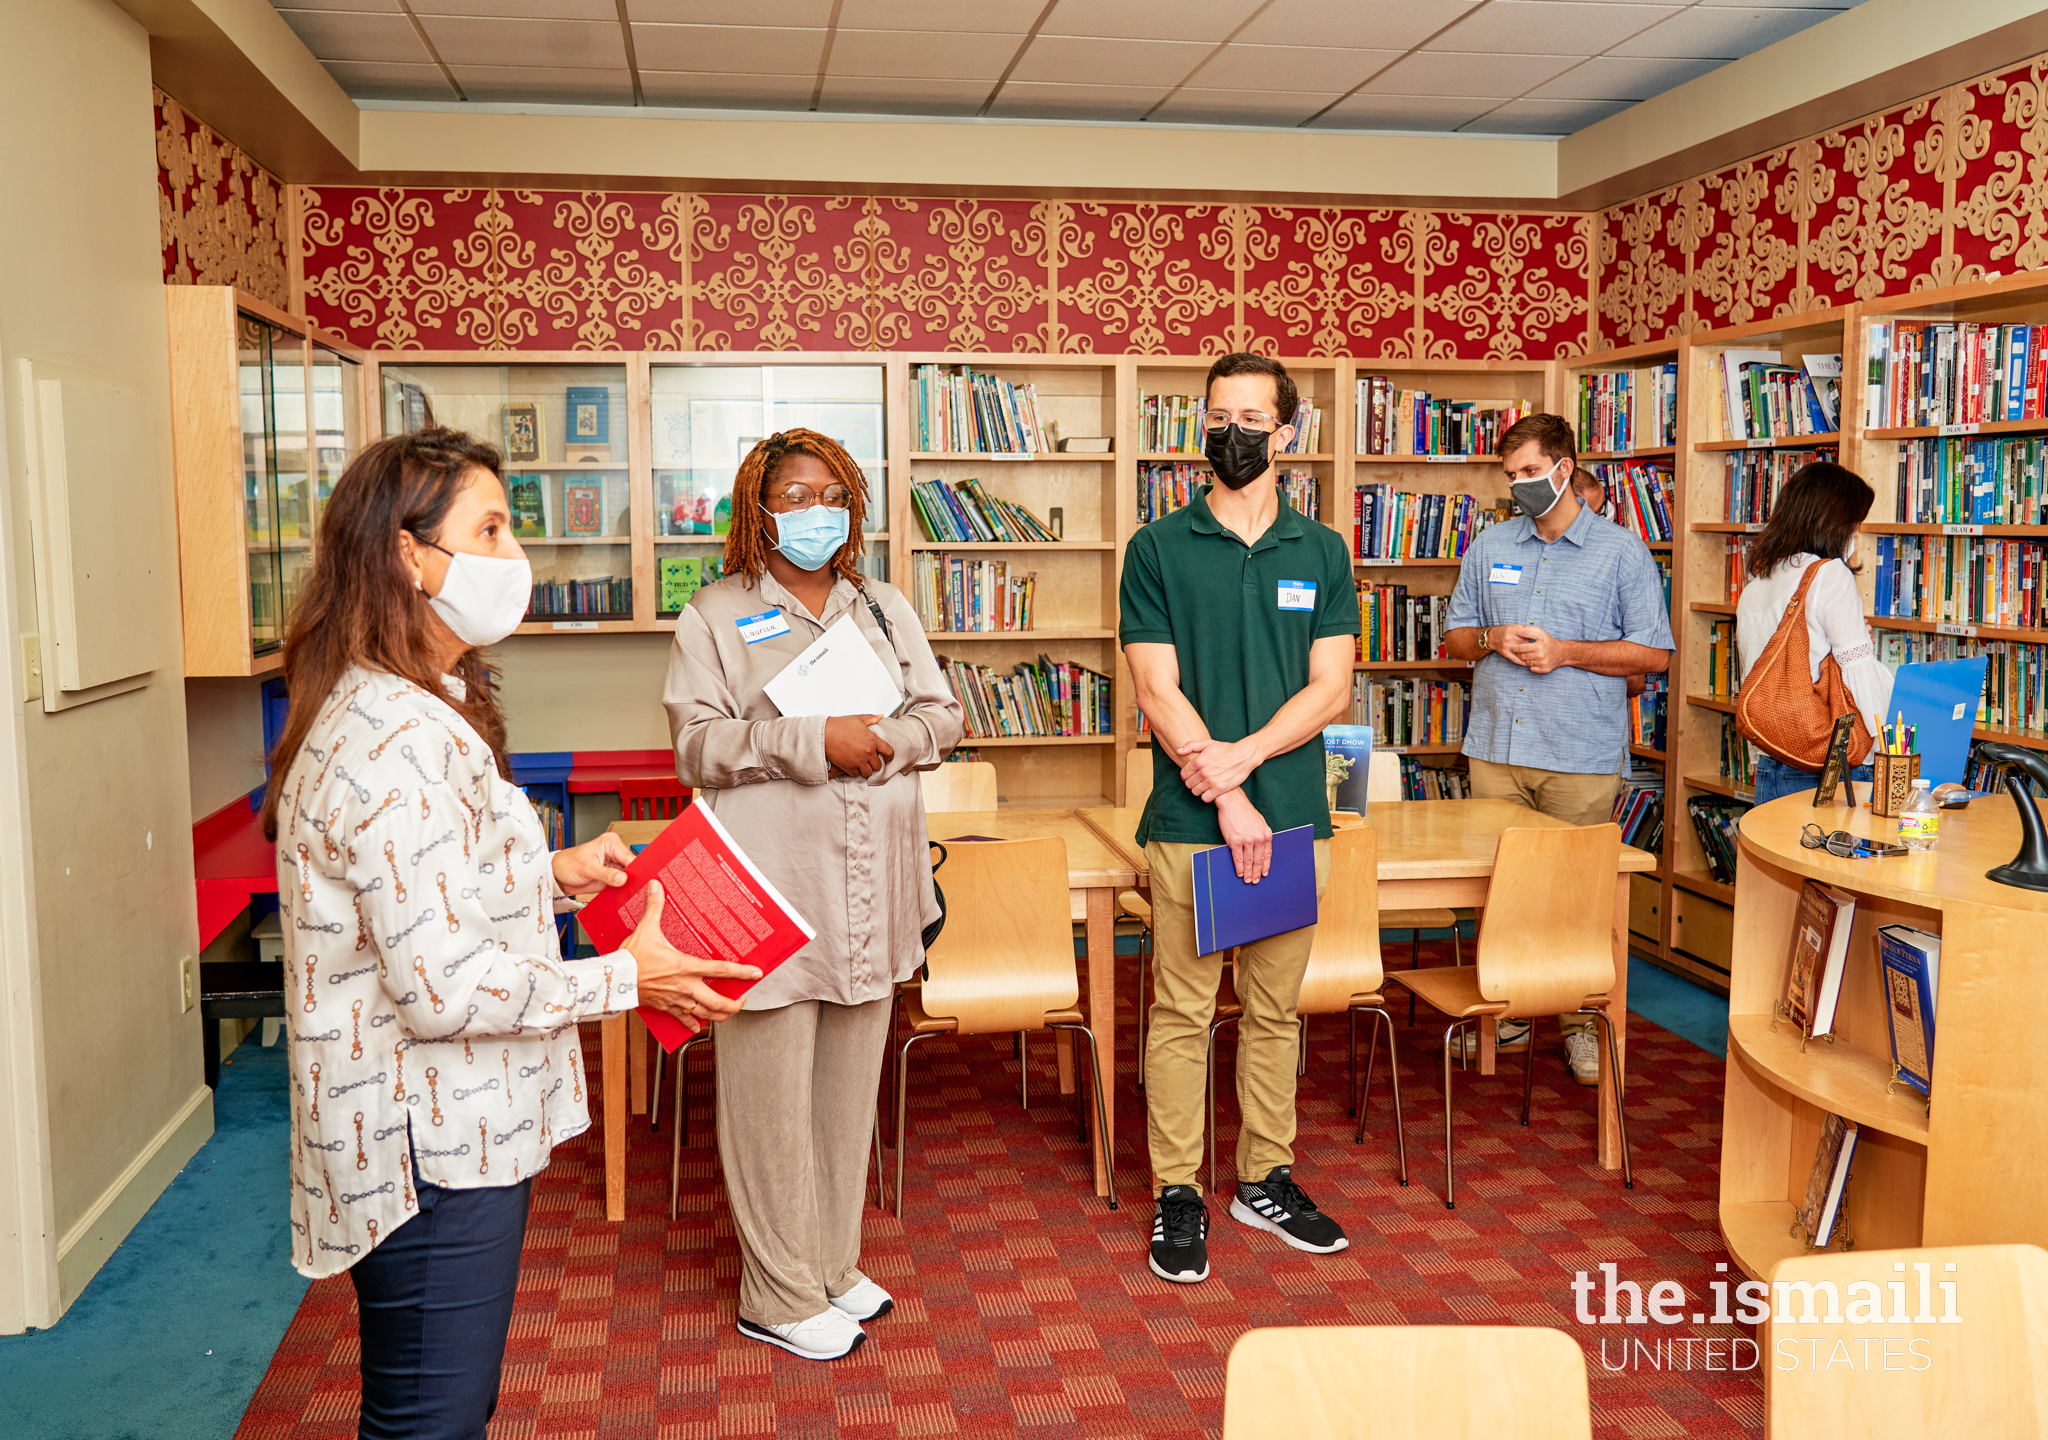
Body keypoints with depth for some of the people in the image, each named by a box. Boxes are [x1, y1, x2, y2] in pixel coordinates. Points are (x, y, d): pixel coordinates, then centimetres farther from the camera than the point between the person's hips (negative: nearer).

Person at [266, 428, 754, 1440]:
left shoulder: (409, 709, 10)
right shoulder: (395, 743, -26)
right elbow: (449, 988, -28)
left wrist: (550, 872, 9)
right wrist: (626, 978, -17)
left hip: (451, 1131, 11)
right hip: (431, 1155, -11)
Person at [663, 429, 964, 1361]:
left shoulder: (885, 609, 14)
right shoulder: (715, 617, 0)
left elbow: (943, 716, 10)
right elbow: (696, 744, -9)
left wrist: (887, 743, -11)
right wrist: (810, 742, -20)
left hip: (871, 886, 5)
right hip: (771, 884, -5)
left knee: (850, 1080, 14)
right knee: (772, 1091, 1)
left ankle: (833, 1265, 29)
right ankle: (779, 1298, 14)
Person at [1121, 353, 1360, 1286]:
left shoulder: (1321, 554, 8)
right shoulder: (1158, 549, 1)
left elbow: (1331, 690, 1)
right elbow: (1158, 691, -6)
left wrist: (1240, 755, -14)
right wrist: (1227, 798, -14)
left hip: (1293, 817, 3)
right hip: (1190, 821, -2)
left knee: (1275, 1010, 12)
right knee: (1183, 1013, 4)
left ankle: (1267, 1180, 26)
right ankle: (1177, 1193, 16)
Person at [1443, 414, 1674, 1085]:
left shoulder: (1621, 552, 1)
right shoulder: (1490, 547, 13)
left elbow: (1654, 653, -1)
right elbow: (1455, 636, 17)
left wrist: (1565, 652, -11)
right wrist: (1492, 639, -5)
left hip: (1582, 755, -3)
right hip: (1496, 747, 4)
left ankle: (1582, 1022, 16)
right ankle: (1506, 1016, 20)